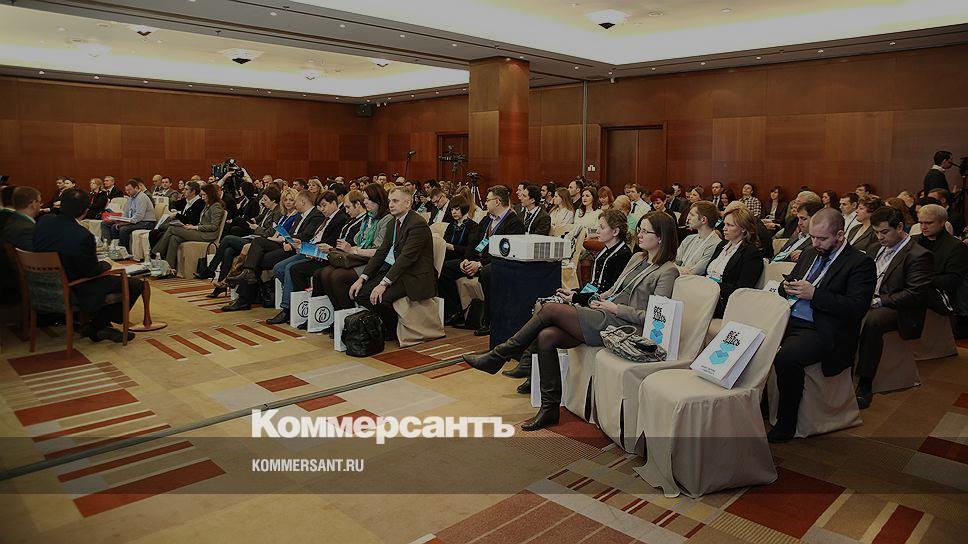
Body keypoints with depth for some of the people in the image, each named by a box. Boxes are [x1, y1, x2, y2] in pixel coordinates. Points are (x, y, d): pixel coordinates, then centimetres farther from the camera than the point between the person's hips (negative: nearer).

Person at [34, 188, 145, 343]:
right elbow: (92, 271, -19)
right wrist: (105, 264, 3)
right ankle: (97, 327, 7)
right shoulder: (82, 236, -29)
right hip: (73, 293, -9)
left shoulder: (44, 222, -6)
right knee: (136, 285, -4)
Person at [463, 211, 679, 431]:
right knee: (546, 335, -15)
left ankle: (498, 356, -4)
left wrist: (615, 308, -12)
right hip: (605, 317, 8)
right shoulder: (637, 258, 22)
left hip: (622, 326, -8)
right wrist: (577, 297, 14)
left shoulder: (668, 271, -2)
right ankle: (550, 409, -6)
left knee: (551, 309, -17)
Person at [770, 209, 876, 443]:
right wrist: (787, 288, 1)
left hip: (821, 331, -7)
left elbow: (857, 307, -14)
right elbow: (789, 284, 27)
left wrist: (814, 294, -19)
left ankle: (786, 424, -12)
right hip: (789, 319, 8)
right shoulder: (809, 253, 18)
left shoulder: (860, 263, -4)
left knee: (785, 358, -32)